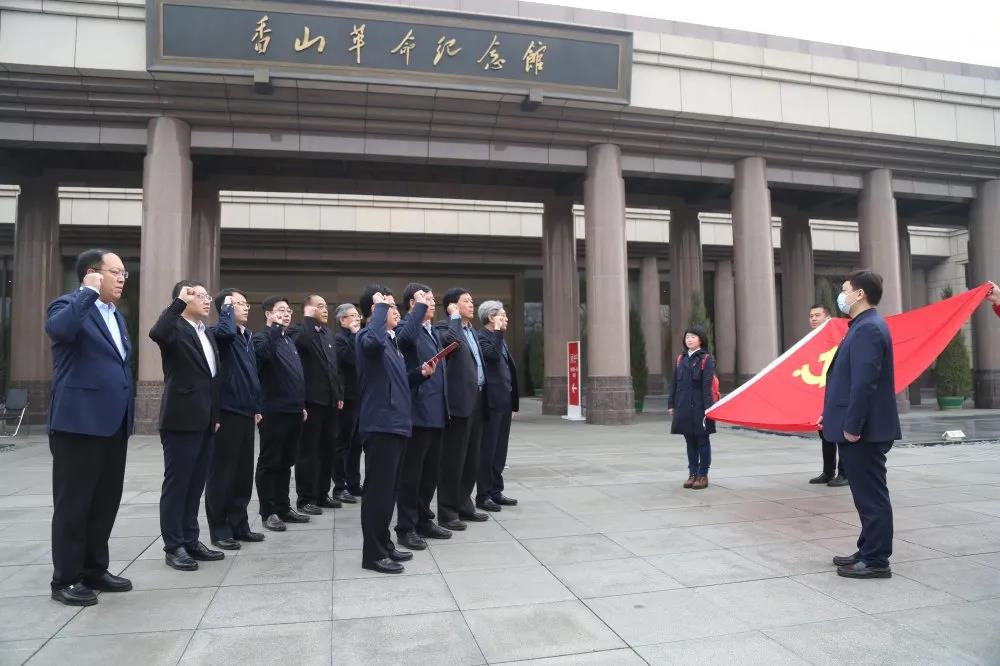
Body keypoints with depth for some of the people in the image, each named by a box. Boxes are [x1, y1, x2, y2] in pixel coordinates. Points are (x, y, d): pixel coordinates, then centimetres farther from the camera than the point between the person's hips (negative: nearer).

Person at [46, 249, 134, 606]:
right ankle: (65, 579, 13)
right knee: (73, 504, 2)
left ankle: (94, 569, 25)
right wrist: (89, 291, -22)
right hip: (79, 423, -8)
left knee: (106, 502, 13)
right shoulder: (68, 304, -7)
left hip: (113, 424, 8)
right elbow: (59, 329, -31)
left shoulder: (116, 315, 18)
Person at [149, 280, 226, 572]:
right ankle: (173, 546, 11)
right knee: (176, 484, 2)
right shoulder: (176, 328, -8)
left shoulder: (207, 332, 17)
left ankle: (190, 540, 23)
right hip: (181, 420, -8)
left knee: (195, 484, 14)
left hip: (204, 421, 8)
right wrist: (180, 302, -25)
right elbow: (156, 333, -34)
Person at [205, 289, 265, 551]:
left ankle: (239, 525, 23)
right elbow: (227, 331, -34)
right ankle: (220, 530, 11)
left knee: (243, 473, 13)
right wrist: (227, 308, -15)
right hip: (226, 412, -8)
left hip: (245, 412, 8)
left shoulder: (247, 336, 16)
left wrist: (256, 407, 19)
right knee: (222, 474, 1)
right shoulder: (218, 332, -8)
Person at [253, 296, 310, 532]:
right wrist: (276, 327, -25)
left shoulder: (289, 340, 19)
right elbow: (262, 353, -31)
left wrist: (301, 405, 20)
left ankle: (283, 507, 24)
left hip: (293, 411, 8)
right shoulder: (262, 337, -6)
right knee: (269, 463, 1)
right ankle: (268, 512, 9)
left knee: (286, 462, 14)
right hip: (273, 412, -8)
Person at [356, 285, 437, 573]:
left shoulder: (391, 340, 18)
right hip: (380, 424, -9)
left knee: (389, 489, 15)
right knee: (378, 489, -3)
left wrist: (421, 373, 8)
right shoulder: (368, 336, -11)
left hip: (395, 423, 9)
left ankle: (384, 544, 26)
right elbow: (373, 341, -38)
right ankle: (373, 553, 6)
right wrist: (380, 305, -24)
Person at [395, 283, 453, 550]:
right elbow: (406, 336, -35)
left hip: (436, 412, 8)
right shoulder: (407, 326, -8)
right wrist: (420, 307, -25)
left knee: (431, 471, 15)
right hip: (417, 411, -8)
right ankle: (406, 528, 11)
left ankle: (423, 520, 28)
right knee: (411, 472, 1)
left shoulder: (433, 331, 18)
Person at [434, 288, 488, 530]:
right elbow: (451, 340, -29)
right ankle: (447, 512, 7)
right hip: (460, 401, -9)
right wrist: (455, 317, -17)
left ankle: (463, 505, 25)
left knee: (471, 459, 14)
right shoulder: (444, 327, -6)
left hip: (476, 400, 9)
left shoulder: (472, 330, 21)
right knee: (453, 459, -2)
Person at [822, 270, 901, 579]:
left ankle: (876, 561, 7)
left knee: (871, 495, -1)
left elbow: (865, 382, -24)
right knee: (867, 494, 16)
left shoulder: (868, 328, -17)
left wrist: (852, 427, -22)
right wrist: (832, 415, 20)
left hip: (862, 430, -10)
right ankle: (868, 551, 26)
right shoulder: (863, 326, 15)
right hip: (858, 427, 10)